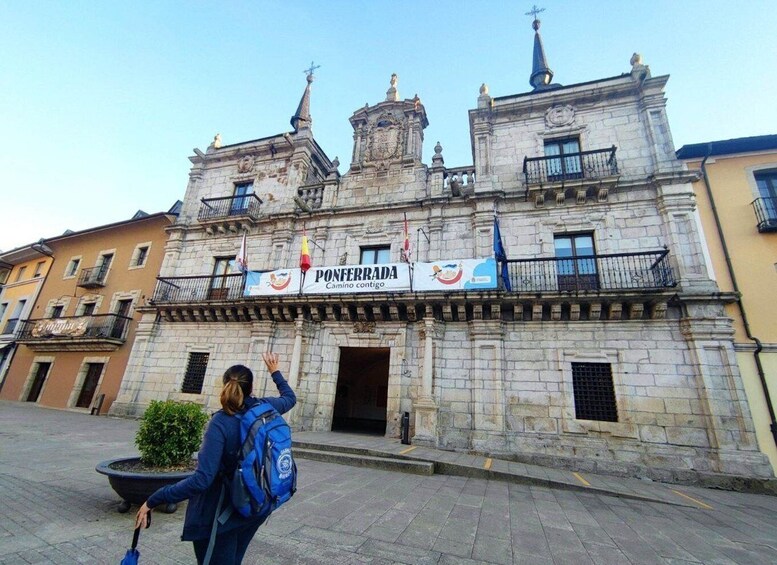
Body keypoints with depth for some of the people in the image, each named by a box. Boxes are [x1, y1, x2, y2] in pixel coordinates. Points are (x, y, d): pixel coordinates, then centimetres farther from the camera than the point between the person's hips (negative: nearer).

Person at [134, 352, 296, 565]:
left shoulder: (221, 422, -24)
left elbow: (202, 479, -28)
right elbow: (290, 398, 12)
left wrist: (153, 501, -19)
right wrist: (275, 372, 22)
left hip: (223, 513, -5)